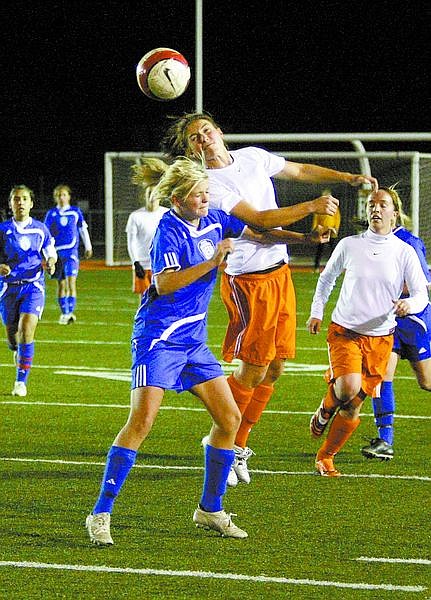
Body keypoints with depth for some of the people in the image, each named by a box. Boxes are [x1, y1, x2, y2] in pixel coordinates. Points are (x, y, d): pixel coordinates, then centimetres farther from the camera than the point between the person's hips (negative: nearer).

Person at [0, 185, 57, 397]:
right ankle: (18, 351, 47)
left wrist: (50, 263, -10)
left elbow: (51, 253, 13)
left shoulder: (40, 229, 3)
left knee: (27, 329, -18)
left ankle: (21, 380, -12)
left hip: (33, 286, -1)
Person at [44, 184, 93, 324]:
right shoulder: (51, 214, 6)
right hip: (57, 252, 2)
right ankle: (64, 313, 16)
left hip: (72, 251, -2)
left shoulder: (75, 212, 5)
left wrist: (88, 247, 16)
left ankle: (70, 312, -14)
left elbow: (83, 230, 13)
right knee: (61, 284, 8)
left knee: (71, 281, -14)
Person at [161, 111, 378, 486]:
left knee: (275, 367, 8)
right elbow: (259, 219, -22)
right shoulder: (210, 185, -16)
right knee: (253, 368, -7)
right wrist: (311, 207, -20)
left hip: (280, 272, 7)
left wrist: (348, 178, 14)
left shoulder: (253, 157, 8)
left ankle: (238, 444, 18)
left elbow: (301, 170, 22)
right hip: (248, 281, -7)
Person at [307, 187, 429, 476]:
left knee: (354, 405, 4)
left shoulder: (405, 252, -1)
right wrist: (316, 311, 11)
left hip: (380, 338, 1)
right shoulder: (349, 245, 0)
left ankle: (326, 457, 22)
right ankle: (324, 412, 7)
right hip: (344, 331, -1)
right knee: (348, 387, -27)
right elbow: (327, 277, 18)